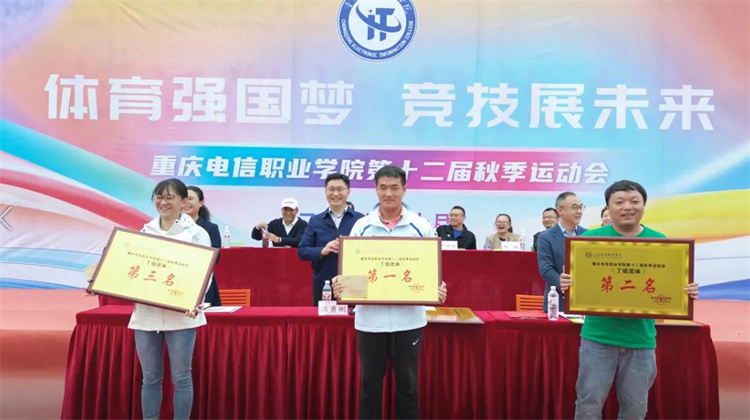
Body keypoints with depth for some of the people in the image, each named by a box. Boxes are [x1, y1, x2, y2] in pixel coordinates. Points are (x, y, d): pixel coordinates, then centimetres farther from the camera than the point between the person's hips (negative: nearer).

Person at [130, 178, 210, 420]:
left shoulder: (196, 233, -1)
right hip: (145, 314, 4)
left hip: (180, 315, -4)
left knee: (181, 377, 4)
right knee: (150, 378, 12)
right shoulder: (145, 232, 12)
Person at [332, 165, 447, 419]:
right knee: (370, 383, 13)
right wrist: (340, 286, -16)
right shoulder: (361, 226, 2)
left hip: (408, 319, 0)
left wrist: (438, 289, -16)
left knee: (407, 384, 13)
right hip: (370, 318, 1)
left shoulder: (421, 226, 0)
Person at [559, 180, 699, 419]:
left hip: (641, 339, 2)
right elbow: (576, 280, -1)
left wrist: (687, 292, -14)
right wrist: (566, 284, -24)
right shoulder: (591, 238, -3)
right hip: (598, 337, -2)